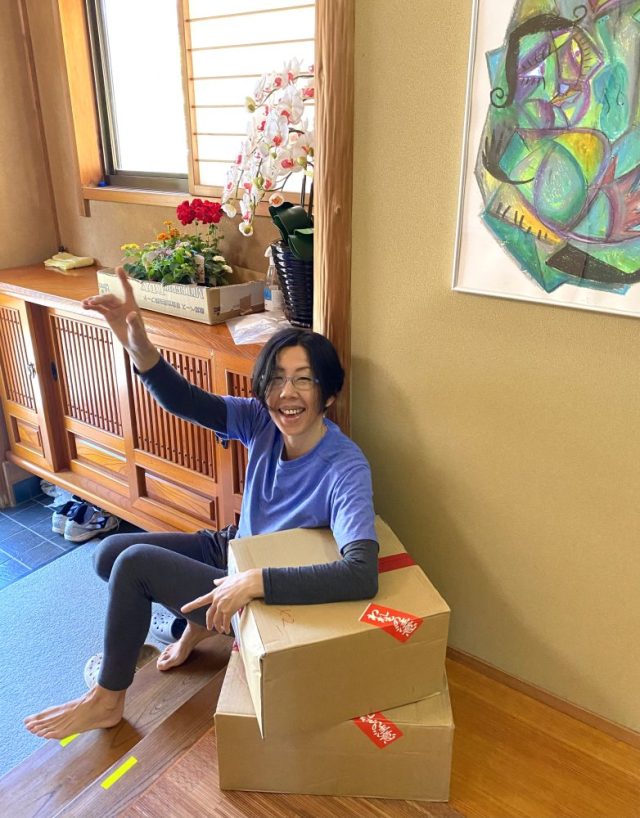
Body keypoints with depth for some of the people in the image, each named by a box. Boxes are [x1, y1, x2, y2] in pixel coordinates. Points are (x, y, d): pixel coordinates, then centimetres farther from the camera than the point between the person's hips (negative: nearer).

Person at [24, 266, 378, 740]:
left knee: (135, 562, -16)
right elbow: (182, 400, -22)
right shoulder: (262, 422, -15)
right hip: (234, 549, 7)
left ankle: (107, 701, 8)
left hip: (270, 594, -7)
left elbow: (362, 575, -45)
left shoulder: (345, 468, -33)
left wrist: (253, 581, -45)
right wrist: (138, 344, -41)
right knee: (109, 554, 7)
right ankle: (201, 622, 28)